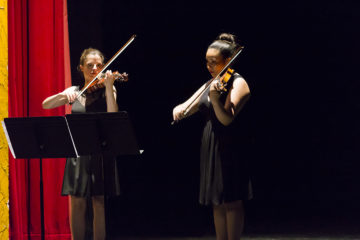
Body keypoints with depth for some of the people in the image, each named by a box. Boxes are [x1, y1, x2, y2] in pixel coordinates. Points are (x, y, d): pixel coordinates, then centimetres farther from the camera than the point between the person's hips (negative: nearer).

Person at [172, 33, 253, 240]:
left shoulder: (238, 84, -10)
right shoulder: (212, 84, 15)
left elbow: (227, 118, -21)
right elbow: (189, 107, 11)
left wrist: (215, 99, -37)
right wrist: (179, 110, -11)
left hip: (230, 148, -8)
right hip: (211, 147, 8)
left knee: (231, 201, -7)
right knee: (217, 202, 9)